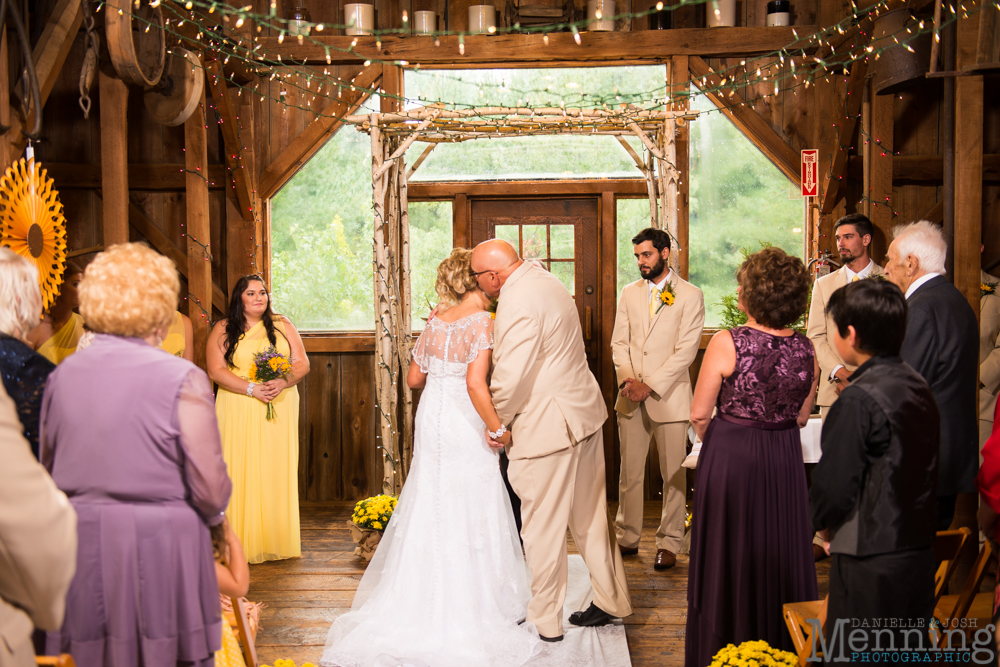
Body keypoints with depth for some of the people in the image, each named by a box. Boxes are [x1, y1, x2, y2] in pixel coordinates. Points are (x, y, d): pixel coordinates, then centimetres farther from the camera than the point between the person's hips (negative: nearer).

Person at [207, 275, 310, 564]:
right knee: (243, 470, -3)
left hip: (280, 408, 2)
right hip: (238, 411, -2)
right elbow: (216, 370, -5)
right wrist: (252, 388, -16)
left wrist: (283, 383, -15)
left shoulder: (282, 326, 10)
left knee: (279, 468, 3)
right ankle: (245, 540, 3)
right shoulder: (223, 330, 4)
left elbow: (302, 363, 5)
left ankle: (281, 536, 11)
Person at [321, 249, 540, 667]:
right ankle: (475, 607, 12)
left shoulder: (436, 322, 5)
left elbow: (414, 378, 10)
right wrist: (497, 428, -15)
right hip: (465, 427, -6)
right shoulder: (483, 322, -14)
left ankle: (425, 603, 26)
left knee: (431, 511, 15)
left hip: (431, 421, 6)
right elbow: (476, 385, -23)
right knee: (471, 514, 4)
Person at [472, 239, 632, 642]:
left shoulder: (518, 303, -22)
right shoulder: (545, 280, 10)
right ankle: (611, 601, 33)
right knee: (590, 515, 20)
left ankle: (544, 623, 17)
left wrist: (498, 424, -7)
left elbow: (511, 378, -23)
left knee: (542, 527, 4)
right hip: (585, 412, 10)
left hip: (547, 426, -10)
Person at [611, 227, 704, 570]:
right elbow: (619, 342, 10)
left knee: (673, 475, 3)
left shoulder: (690, 296, -2)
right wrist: (627, 379, -7)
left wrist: (650, 385, -14)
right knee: (629, 472, 8)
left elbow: (686, 350, -9)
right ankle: (627, 538, 20)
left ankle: (669, 543, 15)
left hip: (669, 396, -4)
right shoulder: (629, 293, 12)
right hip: (631, 397, 4)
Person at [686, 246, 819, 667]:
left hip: (730, 458, -4)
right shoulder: (805, 349, -3)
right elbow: (801, 417, 8)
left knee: (729, 555, 10)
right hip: (785, 459, 4)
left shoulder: (727, 343, -16)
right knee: (781, 555, 15)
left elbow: (699, 414, -8)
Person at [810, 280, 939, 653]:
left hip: (871, 560, -8)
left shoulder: (860, 399, -19)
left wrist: (824, 525, 3)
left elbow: (834, 483, -16)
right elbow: (926, 473, 11)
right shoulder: (919, 389, 6)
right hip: (920, 551, 8)